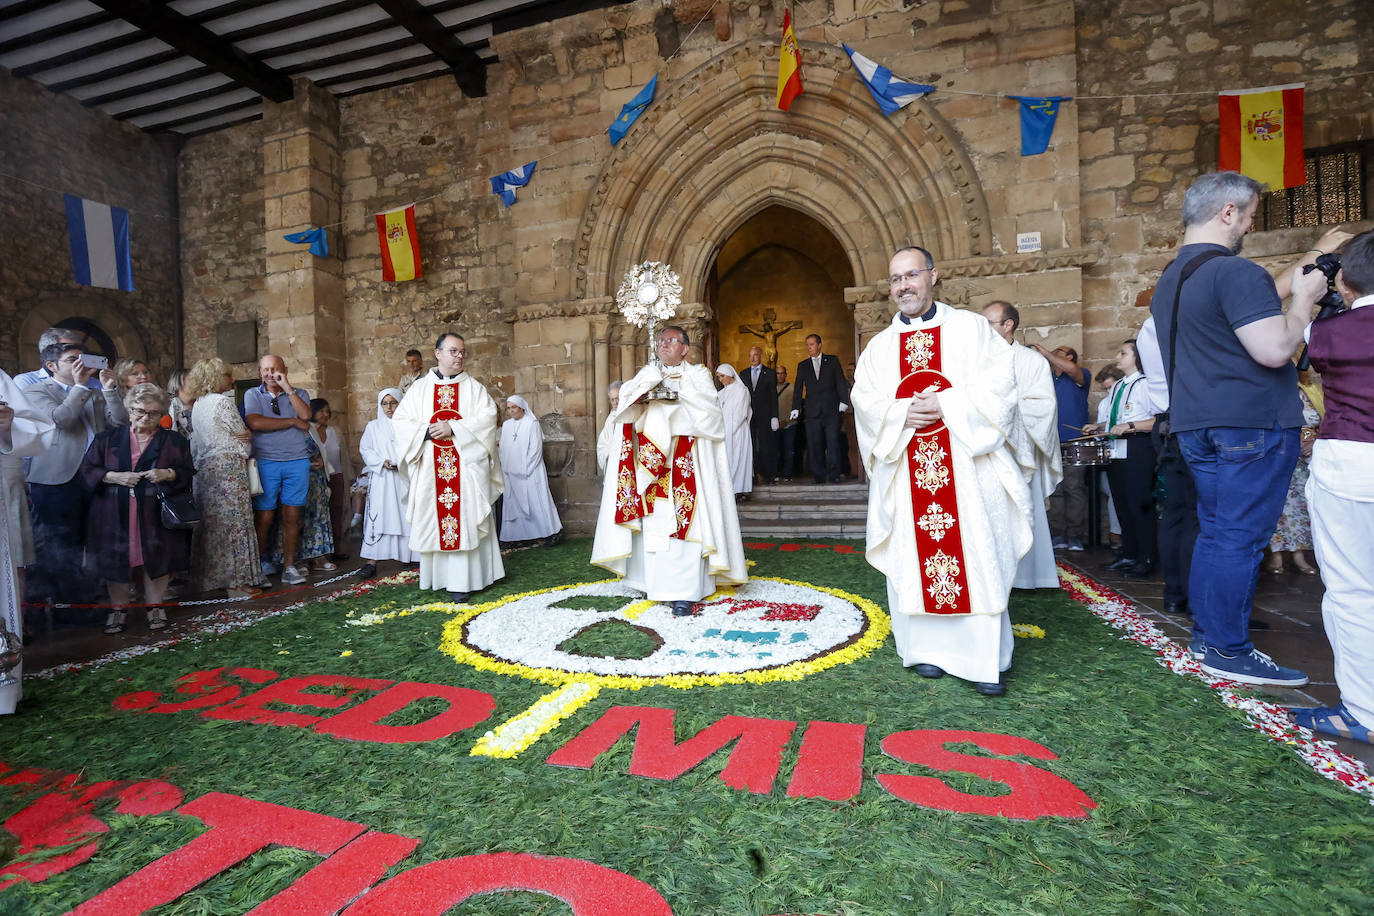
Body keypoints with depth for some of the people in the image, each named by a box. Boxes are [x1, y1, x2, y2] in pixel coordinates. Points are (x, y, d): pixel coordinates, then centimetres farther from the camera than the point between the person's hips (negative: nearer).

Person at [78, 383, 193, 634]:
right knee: (116, 559, 4)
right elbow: (86, 470, 7)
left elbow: (188, 473, 6)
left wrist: (168, 474, -14)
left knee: (155, 558, -1)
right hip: (114, 516, 1)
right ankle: (117, 609, 20)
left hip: (154, 516, -1)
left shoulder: (173, 441, 7)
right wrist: (114, 477, -11)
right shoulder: (108, 438, 9)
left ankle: (155, 607, 15)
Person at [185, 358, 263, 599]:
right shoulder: (223, 402, -8)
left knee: (211, 523, 12)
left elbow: (197, 440, 20)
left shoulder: (197, 405, 17)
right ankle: (237, 582, -4)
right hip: (227, 464, -9)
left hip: (203, 467, 9)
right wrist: (244, 451, 12)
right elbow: (243, 435, -5)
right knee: (234, 521, -6)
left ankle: (210, 577, 17)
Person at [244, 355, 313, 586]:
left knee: (292, 517, 1)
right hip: (266, 461, -1)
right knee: (264, 516, -2)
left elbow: (306, 416, -7)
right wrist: (292, 421, -5)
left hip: (297, 461, 1)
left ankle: (289, 567, 7)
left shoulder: (299, 394, 14)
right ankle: (261, 562, 16)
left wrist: (288, 388, -6)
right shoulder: (253, 395, 10)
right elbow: (255, 423, -9)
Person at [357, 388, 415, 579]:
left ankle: (405, 556, 10)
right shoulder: (373, 426, 12)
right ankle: (371, 562, -10)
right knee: (378, 517, -8)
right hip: (381, 479, 0)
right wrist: (381, 462, -9)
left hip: (403, 479, 0)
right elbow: (365, 449, 8)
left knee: (403, 517, 1)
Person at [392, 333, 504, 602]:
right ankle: (436, 575, 13)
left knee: (463, 519, -4)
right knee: (433, 519, 3)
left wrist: (453, 428, -15)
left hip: (465, 466, -2)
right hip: (430, 468, 2)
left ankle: (461, 580, -2)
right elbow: (400, 420, 6)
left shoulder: (474, 387, 7)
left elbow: (487, 417, -5)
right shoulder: (419, 388, 12)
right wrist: (427, 430, -12)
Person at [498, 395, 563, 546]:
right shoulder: (506, 425, 11)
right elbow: (502, 448, 13)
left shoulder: (532, 424, -6)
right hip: (511, 473, 6)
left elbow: (536, 448, -10)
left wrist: (525, 469, -11)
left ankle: (551, 533, -1)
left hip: (530, 472, -6)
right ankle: (518, 534, 14)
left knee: (537, 500, -6)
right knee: (514, 502, 7)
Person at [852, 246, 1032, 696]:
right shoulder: (880, 346, 14)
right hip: (906, 472, 2)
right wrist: (903, 412, -14)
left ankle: (985, 659, 8)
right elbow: (864, 400, 4)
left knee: (976, 556, -3)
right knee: (913, 557, 4)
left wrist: (948, 404, -16)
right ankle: (929, 649, 17)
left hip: (965, 467, -2)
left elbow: (998, 384, -2)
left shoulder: (970, 328, 8)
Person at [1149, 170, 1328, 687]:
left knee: (1215, 530, 15)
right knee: (1240, 537, -2)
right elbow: (1274, 349, -20)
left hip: (1196, 425, 9)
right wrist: (1305, 299, -5)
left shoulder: (1169, 280, 16)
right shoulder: (1235, 272, -14)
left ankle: (1205, 634, 23)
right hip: (1251, 423, -9)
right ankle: (1228, 651, 6)